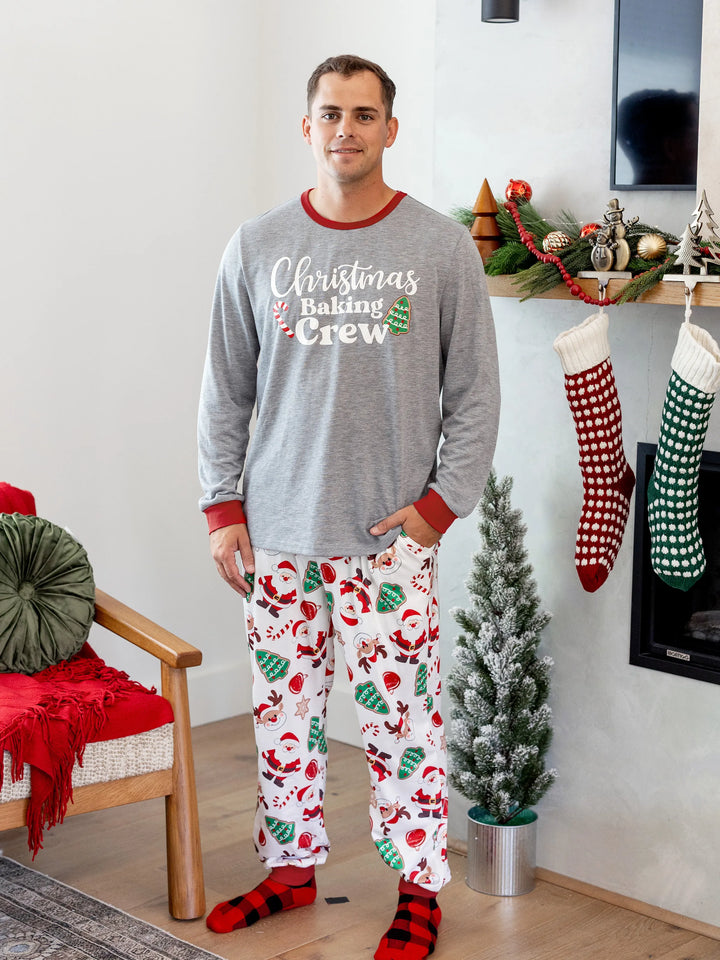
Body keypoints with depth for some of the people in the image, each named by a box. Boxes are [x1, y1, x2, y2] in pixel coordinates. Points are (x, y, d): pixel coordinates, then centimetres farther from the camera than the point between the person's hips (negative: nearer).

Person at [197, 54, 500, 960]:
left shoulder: (442, 247, -1)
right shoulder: (256, 247, 5)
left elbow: (473, 393, 2)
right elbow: (225, 391, 8)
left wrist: (441, 502, -7)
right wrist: (224, 508, 3)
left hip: (391, 536, -2)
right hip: (278, 530, 3)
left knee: (401, 715, 1)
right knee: (283, 706, 11)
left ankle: (420, 887, 17)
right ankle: (290, 865, 29)